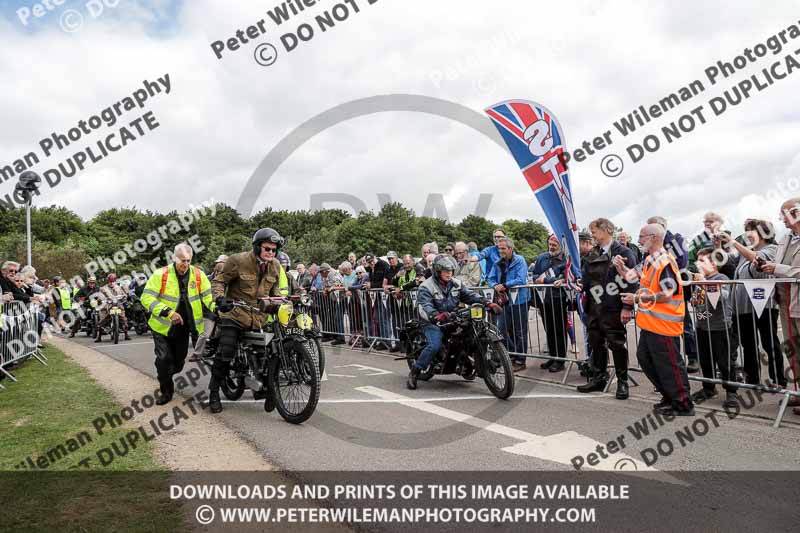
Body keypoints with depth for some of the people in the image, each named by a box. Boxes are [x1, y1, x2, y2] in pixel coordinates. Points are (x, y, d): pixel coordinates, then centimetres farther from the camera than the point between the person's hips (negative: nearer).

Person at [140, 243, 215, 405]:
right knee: (164, 359, -11)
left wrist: (215, 307, -26)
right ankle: (166, 391, 14)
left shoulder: (198, 275, -6)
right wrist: (168, 311, -28)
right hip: (163, 327, -3)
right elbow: (147, 297, -17)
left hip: (184, 328, 3)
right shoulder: (161, 274, -15)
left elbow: (208, 295, -6)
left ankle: (165, 378, 48)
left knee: (179, 362, 16)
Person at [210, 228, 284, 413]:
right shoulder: (239, 261, -10)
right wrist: (220, 298, -22)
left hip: (259, 318, 5)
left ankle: (262, 388, 23)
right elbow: (219, 281, -5)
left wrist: (280, 305, 2)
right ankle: (214, 392, 8)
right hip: (235, 314, -4)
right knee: (225, 353, -9)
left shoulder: (275, 266, 6)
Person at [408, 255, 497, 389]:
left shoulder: (456, 284, 10)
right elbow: (424, 306, -25)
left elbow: (470, 295, 5)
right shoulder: (426, 286, -10)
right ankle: (414, 372, -13)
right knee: (435, 346, -30)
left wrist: (487, 303, -12)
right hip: (433, 322, -6)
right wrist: (436, 315, -47)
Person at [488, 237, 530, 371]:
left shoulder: (519, 261, -9)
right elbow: (491, 279, 9)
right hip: (504, 300, 6)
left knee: (520, 332, 4)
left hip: (519, 301, -6)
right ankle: (513, 354, 23)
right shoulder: (498, 263, 9)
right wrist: (495, 286, -13)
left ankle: (520, 361, 13)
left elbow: (520, 280, -19)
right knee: (502, 329, 6)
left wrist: (504, 285, -18)